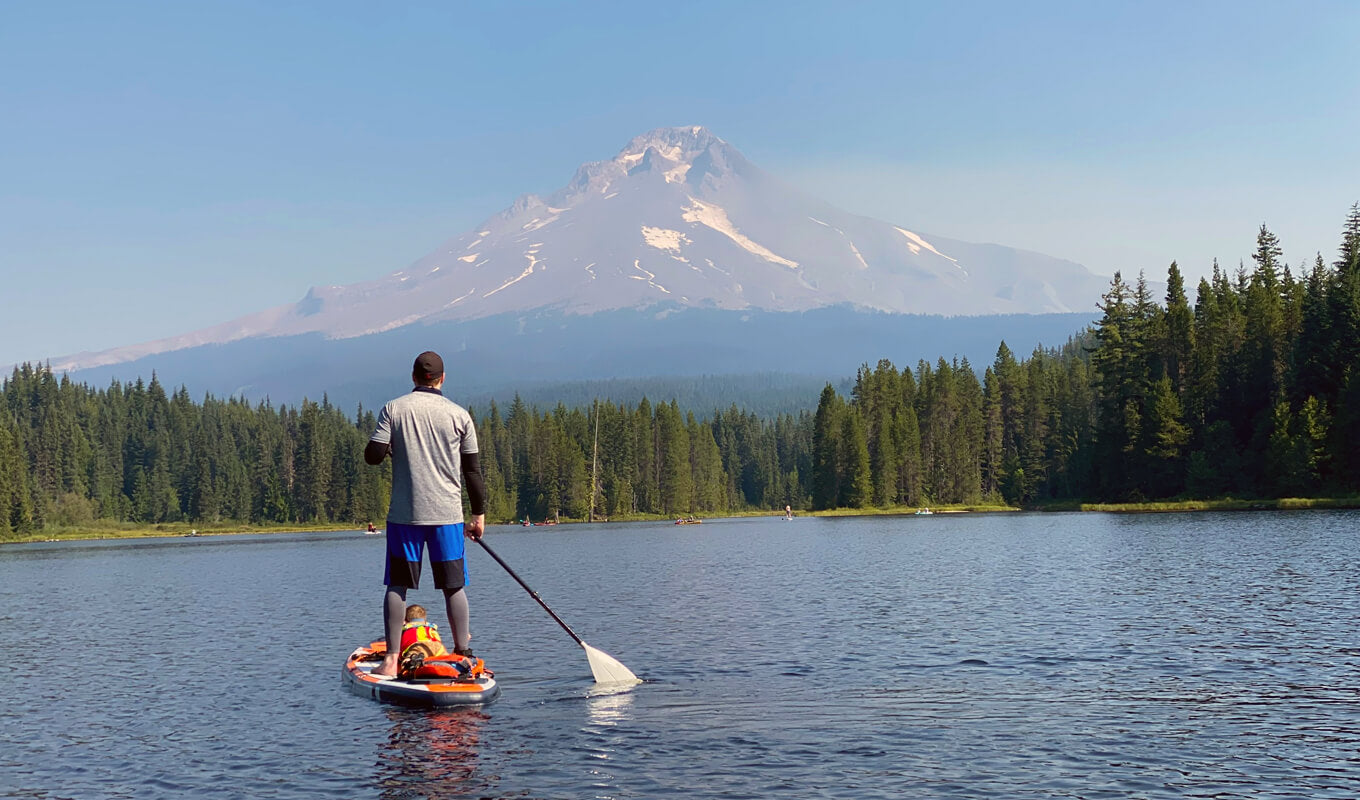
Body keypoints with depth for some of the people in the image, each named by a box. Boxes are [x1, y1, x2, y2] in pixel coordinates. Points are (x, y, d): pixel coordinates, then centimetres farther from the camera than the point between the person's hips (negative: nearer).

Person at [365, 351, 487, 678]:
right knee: (453, 586, 7)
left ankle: (391, 660, 4)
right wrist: (479, 513, 11)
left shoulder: (393, 409, 0)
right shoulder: (459, 415, 1)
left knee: (397, 586, 6)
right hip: (447, 514, 0)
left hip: (403, 514, 0)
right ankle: (463, 656, 8)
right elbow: (471, 470, 4)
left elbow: (373, 456, -5)